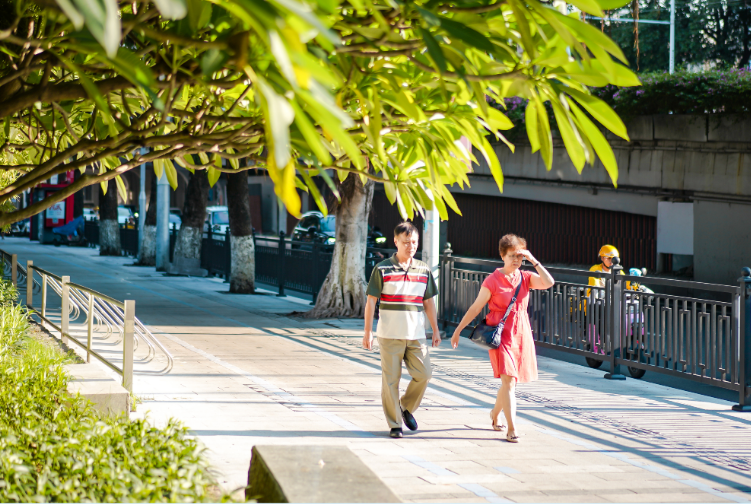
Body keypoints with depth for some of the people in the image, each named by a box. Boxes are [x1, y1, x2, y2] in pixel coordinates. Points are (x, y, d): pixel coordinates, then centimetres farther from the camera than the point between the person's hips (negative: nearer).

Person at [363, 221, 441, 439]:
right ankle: (395, 424, 9)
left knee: (423, 374, -4)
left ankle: (407, 407, 21)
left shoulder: (423, 270, 9)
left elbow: (428, 302, 16)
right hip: (390, 335, -3)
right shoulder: (382, 269, -3)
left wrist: (435, 330, 14)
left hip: (416, 335, 3)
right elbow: (371, 301, -2)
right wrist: (368, 332, -6)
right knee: (391, 380, -1)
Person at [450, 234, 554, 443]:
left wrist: (533, 260, -11)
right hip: (501, 334, -5)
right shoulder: (493, 281, -6)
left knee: (509, 381, 14)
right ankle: (511, 429, -15)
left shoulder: (526, 278, 6)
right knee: (509, 380, -15)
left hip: (521, 334, 5)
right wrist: (458, 330, -1)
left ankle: (494, 413, 41)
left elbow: (548, 283, -11)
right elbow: (475, 308, -2)